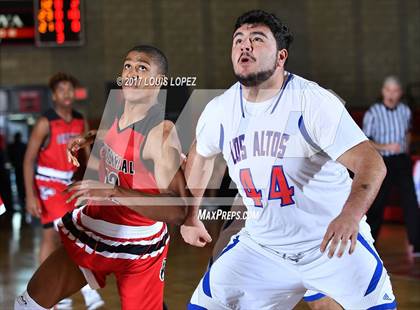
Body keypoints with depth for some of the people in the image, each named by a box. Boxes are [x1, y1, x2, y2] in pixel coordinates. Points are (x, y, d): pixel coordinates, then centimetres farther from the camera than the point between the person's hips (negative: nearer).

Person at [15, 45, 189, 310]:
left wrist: (113, 192, -39)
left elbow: (178, 211, -33)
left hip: (138, 248, -7)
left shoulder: (162, 132, -24)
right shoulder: (118, 115, -1)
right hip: (92, 233, 7)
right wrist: (89, 139, 6)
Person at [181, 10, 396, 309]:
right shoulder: (220, 109, -2)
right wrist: (190, 216, 25)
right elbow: (200, 154, 21)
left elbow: (371, 163, -27)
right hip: (262, 246, 4)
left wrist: (350, 215, -45)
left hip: (334, 240, -4)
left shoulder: (313, 101, -18)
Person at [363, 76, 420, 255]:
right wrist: (386, 147, -18)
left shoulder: (405, 111, 6)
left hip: (402, 161, 3)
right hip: (383, 163, -3)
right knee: (377, 203, 2)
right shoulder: (373, 113, -6)